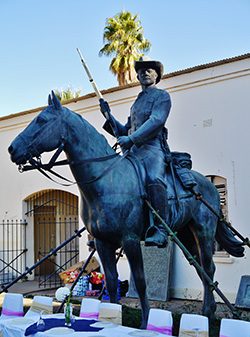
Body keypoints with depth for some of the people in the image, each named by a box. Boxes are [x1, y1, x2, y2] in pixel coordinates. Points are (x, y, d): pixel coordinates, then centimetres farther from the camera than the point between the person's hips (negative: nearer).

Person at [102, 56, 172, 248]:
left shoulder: (162, 96, 9)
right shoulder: (137, 102, 32)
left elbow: (156, 121, -10)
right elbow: (125, 131, 31)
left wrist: (132, 139, -21)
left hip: (153, 148, -8)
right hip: (134, 151, 8)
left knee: (154, 179, -34)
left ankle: (161, 231, -36)